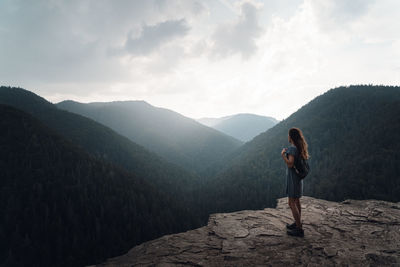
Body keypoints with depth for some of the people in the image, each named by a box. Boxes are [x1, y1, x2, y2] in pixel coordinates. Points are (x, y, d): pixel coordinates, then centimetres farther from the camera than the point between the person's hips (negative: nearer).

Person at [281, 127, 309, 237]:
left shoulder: (292, 148, -20)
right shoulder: (299, 148, 8)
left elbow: (290, 164, -27)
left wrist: (283, 155, -17)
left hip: (293, 178, -10)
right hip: (298, 177, 10)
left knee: (292, 203, -4)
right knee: (296, 201, 20)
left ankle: (299, 229, 0)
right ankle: (298, 223, 33)